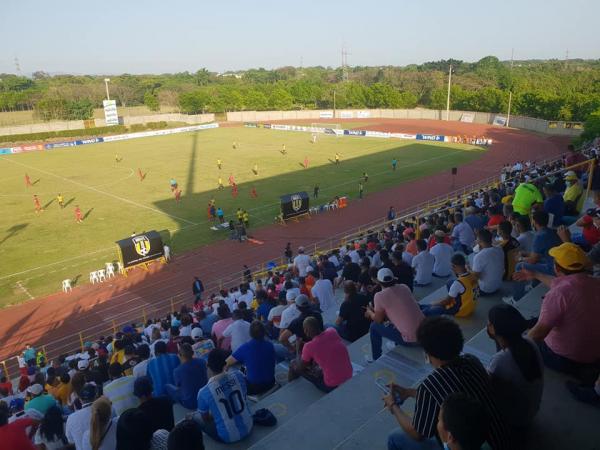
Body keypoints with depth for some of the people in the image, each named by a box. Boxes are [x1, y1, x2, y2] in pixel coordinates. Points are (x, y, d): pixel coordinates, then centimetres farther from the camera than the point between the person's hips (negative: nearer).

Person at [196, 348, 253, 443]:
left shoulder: (204, 393, -22)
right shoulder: (238, 375, -13)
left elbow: (206, 419, -4)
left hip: (228, 437, -3)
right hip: (248, 428, 4)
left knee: (200, 423, 20)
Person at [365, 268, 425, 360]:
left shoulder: (380, 296, -11)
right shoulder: (404, 287, 6)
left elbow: (379, 320, 1)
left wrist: (370, 312, 22)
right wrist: (375, 311, 29)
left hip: (409, 339, -6)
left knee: (374, 327, 13)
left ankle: (376, 360, 27)